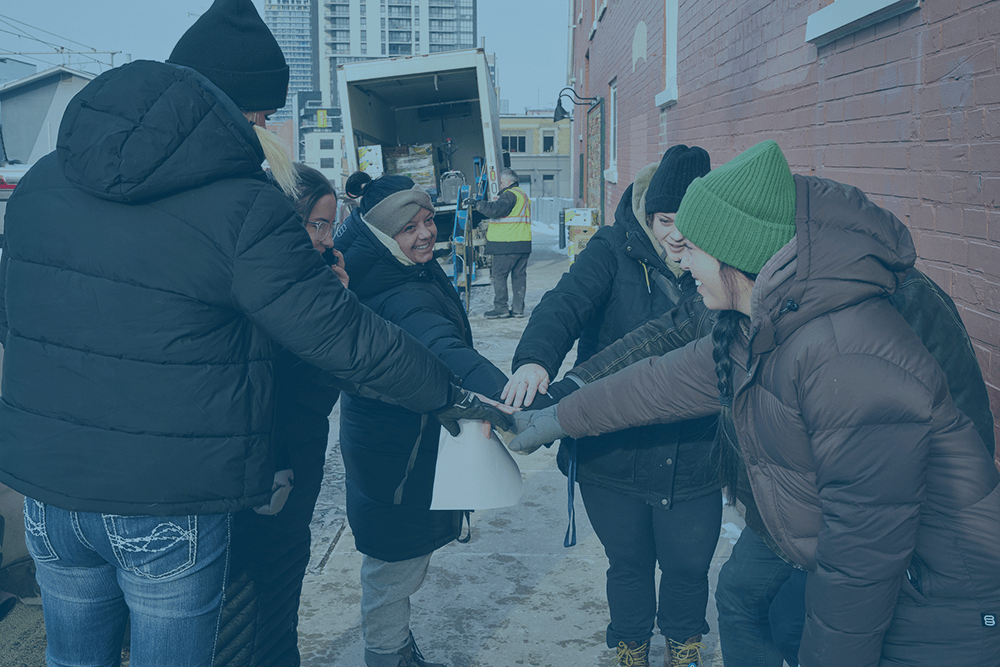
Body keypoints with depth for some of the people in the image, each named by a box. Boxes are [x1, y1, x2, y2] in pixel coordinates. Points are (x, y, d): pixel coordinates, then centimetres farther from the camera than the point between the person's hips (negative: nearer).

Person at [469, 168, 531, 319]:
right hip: (524, 244, 9)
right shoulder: (524, 195, 22)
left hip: (508, 244, -9)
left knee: (498, 274, -3)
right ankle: (518, 308, 10)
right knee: (519, 275, 9)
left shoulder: (509, 195, -11)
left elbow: (495, 209, -26)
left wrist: (476, 204, -19)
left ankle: (500, 308, -4)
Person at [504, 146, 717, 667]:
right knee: (628, 565, 19)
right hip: (612, 453, -1)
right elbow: (566, 302, -26)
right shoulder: (614, 252, -10)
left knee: (688, 566, 17)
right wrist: (536, 358, -44)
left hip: (693, 462, 1)